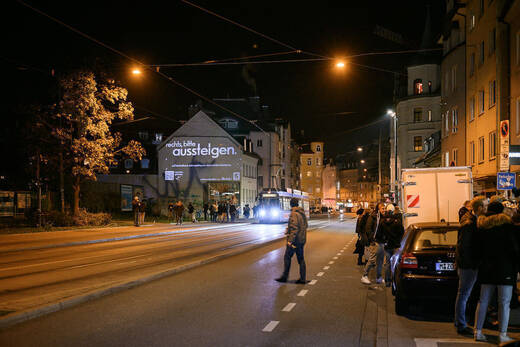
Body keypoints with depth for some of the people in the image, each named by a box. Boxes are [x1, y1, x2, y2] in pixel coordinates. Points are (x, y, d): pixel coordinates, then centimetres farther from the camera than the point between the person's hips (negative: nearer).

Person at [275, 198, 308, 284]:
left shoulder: (294, 214, -16)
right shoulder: (302, 213, 11)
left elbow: (294, 228, -23)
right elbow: (306, 225, 20)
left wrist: (290, 240, -24)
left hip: (295, 239, -8)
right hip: (302, 240, 8)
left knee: (287, 257, 1)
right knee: (301, 259, 10)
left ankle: (284, 276, 5)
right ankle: (302, 279, 10)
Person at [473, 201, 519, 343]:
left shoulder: (481, 226, 8)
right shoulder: (506, 224, -7)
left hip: (486, 267, 5)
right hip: (505, 268, -5)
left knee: (483, 301, 10)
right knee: (504, 303, 0)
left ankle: (478, 331, 12)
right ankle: (503, 335, 1)